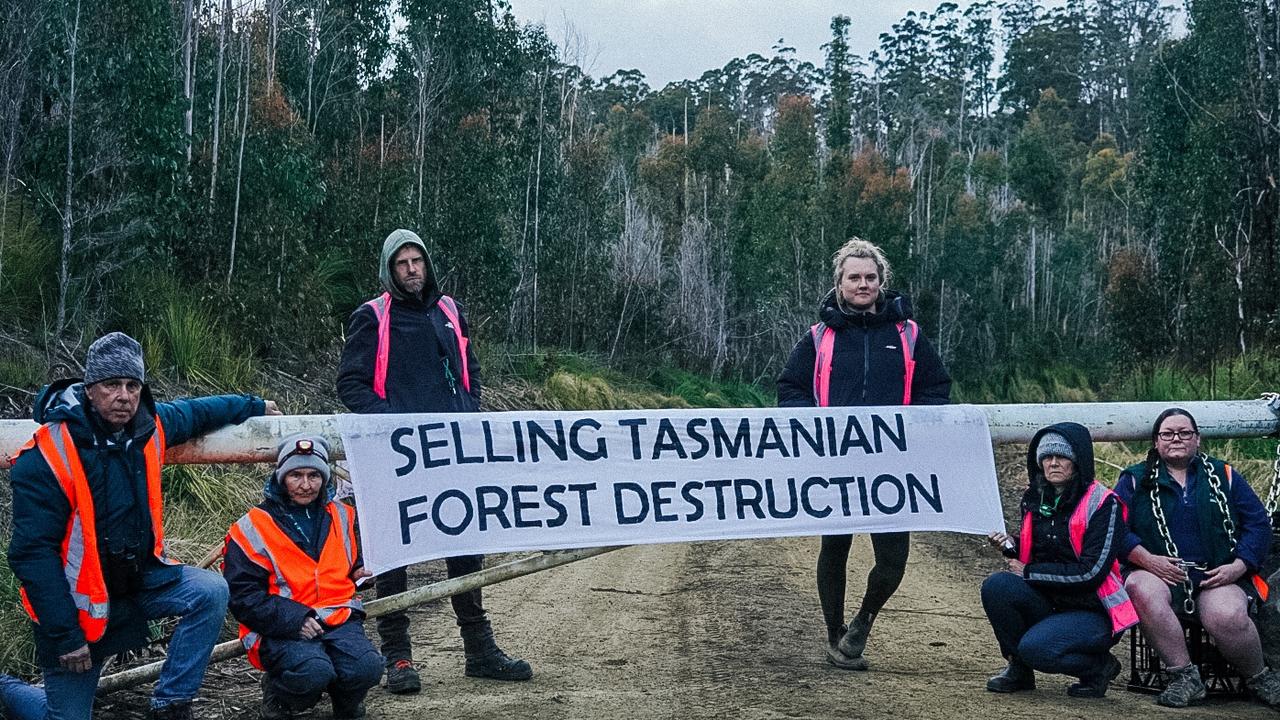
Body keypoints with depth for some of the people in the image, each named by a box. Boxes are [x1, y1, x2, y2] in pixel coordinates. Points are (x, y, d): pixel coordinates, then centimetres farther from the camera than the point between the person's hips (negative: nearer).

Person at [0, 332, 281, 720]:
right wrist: (65, 636, -21)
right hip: (79, 600, -5)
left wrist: (255, 406, 29)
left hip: (140, 577, 5)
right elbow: (32, 553, -22)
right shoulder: (46, 457, -23)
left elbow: (198, 411, 17)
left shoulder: (149, 424, -6)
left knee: (211, 591, -20)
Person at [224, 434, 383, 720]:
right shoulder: (252, 528, -1)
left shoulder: (343, 517, 14)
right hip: (280, 629, -4)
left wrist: (360, 572, 5)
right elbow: (242, 594, -5)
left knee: (366, 668, -26)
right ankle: (277, 695, 2)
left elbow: (358, 562, 31)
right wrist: (294, 618, -16)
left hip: (339, 620, 4)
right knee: (314, 672, -33)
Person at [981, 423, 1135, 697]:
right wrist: (1011, 546, -8)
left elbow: (1090, 572, -19)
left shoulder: (1103, 504, -12)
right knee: (996, 585, -22)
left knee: (1035, 647, -31)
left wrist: (1029, 572, -14)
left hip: (1093, 612, -6)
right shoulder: (1034, 499, 6)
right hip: (1048, 603, 6)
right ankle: (1019, 668, -2)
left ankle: (1098, 666, 0)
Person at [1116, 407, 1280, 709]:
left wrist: (1238, 566, -5)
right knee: (1140, 589, -36)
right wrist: (1148, 559, -14)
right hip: (1159, 575, 0)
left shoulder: (1223, 476, 17)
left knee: (1227, 617, -33)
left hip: (1217, 579, 0)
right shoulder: (1135, 480, 13)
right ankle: (1184, 675, -23)